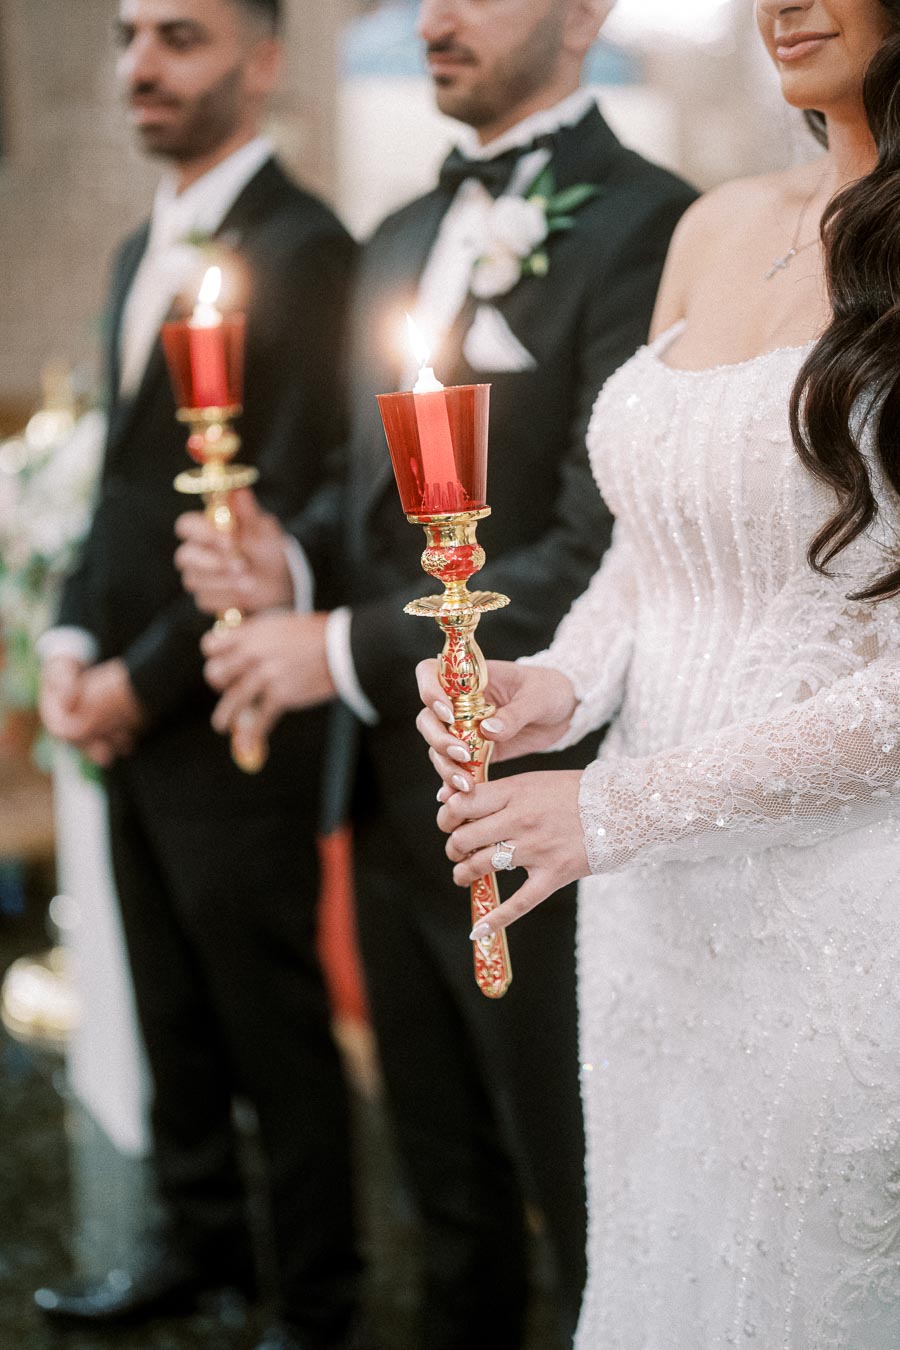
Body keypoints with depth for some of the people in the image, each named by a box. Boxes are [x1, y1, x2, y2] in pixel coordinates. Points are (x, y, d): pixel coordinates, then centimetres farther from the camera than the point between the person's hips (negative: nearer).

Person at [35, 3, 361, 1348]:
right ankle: (200, 1238, 35)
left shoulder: (302, 250, -13)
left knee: (274, 1030, 5)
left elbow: (285, 512, -17)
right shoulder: (141, 251, 15)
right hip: (130, 716, 8)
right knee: (171, 1012, 18)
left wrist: (147, 677, -13)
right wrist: (74, 643, 5)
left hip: (227, 721, -8)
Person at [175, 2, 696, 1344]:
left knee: (588, 1209, 9)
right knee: (448, 1182, 24)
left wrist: (350, 649, -18)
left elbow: (603, 557, -22)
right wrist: (289, 562, -3)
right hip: (394, 796, 8)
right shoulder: (398, 242, 13)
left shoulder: (646, 226, -14)